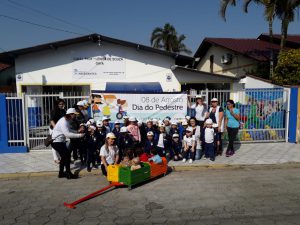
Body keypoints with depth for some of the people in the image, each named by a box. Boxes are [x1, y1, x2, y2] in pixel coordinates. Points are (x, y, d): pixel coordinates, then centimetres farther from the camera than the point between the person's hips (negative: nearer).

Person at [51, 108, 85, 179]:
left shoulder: (67, 121, 8)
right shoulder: (63, 122, -22)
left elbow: (68, 131, 9)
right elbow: (67, 134, -31)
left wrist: (78, 132, -2)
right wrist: (79, 135, -28)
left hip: (60, 141, 10)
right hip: (57, 141, -10)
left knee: (64, 156, 16)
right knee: (67, 155, -9)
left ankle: (61, 173, 27)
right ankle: (68, 174, -2)